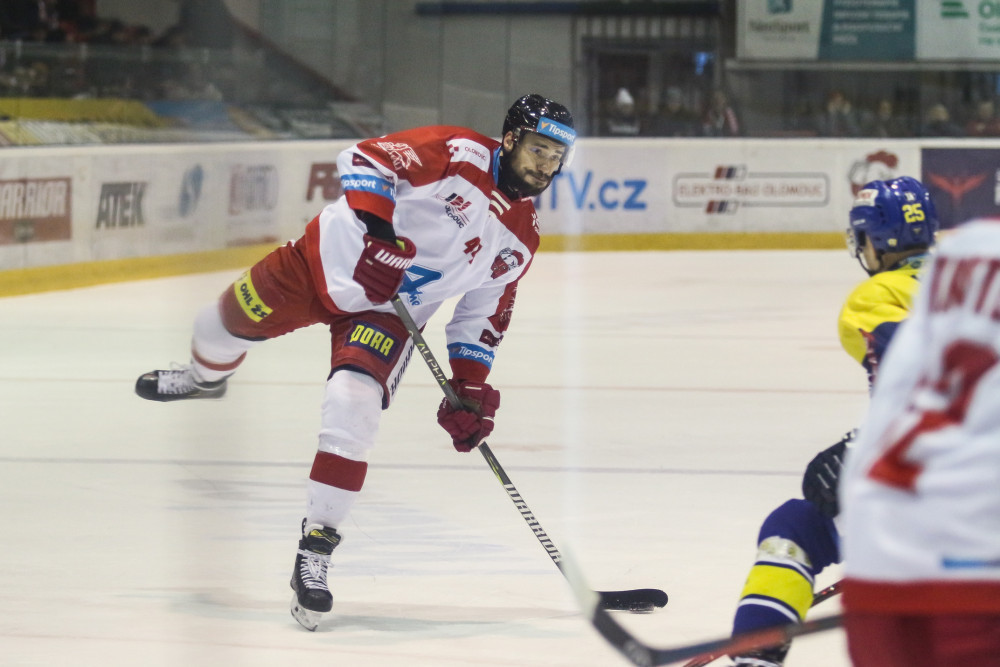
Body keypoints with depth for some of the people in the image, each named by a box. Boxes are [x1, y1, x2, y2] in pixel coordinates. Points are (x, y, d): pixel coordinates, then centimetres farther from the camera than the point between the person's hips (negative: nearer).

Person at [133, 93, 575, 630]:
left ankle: (315, 554, -14)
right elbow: (366, 158, -22)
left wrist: (471, 387, 0)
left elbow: (483, 315, 10)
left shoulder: (521, 239, 0)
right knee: (227, 324, 11)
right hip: (329, 260, -2)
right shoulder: (459, 153, -18)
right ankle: (204, 379, 53)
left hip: (385, 314, 2)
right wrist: (375, 221, -37)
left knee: (354, 408, -21)